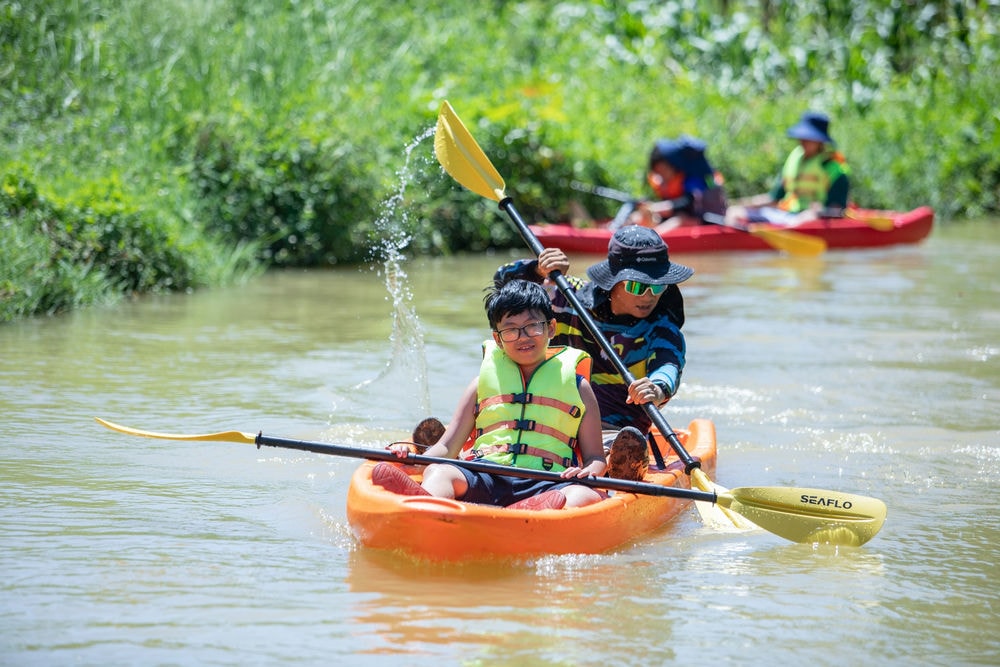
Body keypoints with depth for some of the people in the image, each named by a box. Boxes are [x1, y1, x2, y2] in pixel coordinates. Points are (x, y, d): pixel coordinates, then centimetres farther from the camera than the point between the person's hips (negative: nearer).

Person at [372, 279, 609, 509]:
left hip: (547, 485, -1)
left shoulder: (577, 386, 19)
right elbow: (447, 447, 18)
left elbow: (595, 455, 18)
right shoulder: (485, 380, 22)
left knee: (588, 496, -35)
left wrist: (589, 471, -8)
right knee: (438, 472, -31)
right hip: (482, 480, 1)